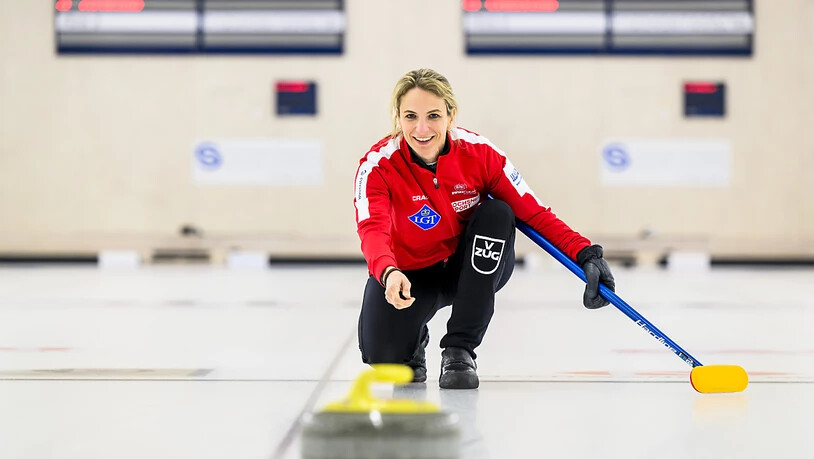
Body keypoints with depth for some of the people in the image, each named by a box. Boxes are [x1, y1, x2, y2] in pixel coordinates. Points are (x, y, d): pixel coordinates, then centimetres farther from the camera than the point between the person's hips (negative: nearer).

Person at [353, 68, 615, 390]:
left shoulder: (479, 153, -19)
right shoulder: (378, 164, -22)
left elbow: (533, 212, -16)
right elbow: (373, 230, -38)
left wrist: (585, 254, -30)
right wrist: (389, 273, -60)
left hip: (472, 268, 1)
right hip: (409, 273, -1)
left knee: (497, 213, -29)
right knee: (381, 353, -26)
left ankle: (459, 350, -21)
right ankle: (413, 341, 19)